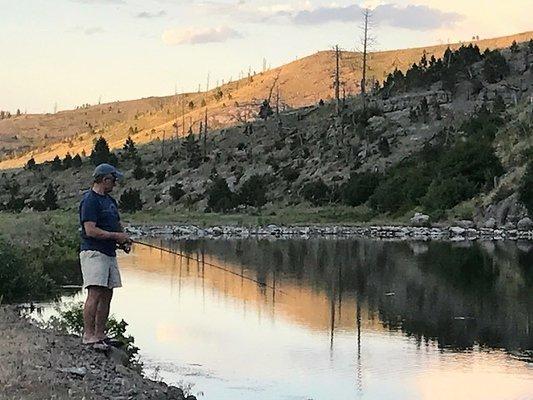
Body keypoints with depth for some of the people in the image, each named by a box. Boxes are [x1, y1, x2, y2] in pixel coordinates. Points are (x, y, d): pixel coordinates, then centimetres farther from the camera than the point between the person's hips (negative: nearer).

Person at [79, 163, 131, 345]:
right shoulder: (90, 200, -10)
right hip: (93, 253, -9)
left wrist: (124, 240, 8)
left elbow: (118, 224, 29)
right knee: (95, 294, -15)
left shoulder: (110, 201, 20)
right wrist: (116, 236, -15)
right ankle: (88, 335, -14)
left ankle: (100, 334, 12)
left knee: (107, 295, 7)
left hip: (109, 253, 9)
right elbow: (90, 230, -18)